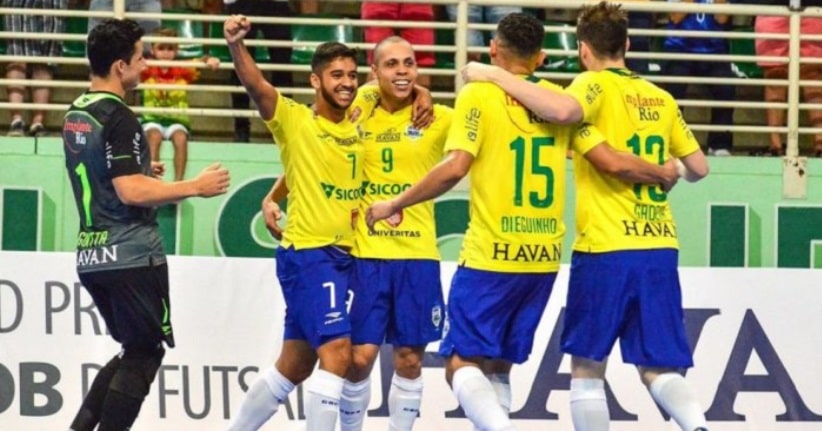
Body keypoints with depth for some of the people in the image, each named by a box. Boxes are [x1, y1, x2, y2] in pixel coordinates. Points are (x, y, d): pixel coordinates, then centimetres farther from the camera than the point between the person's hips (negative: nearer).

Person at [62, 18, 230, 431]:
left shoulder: (76, 113, 11)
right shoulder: (117, 118, -16)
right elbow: (132, 192, -22)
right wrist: (195, 187, -15)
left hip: (91, 254, 9)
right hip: (131, 255, -9)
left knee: (133, 348, 18)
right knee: (145, 353, -1)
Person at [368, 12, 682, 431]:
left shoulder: (479, 94, -5)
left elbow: (454, 168, -16)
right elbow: (614, 163, 3)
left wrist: (396, 204, -4)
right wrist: (664, 173, 22)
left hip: (490, 256, -5)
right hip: (544, 259, 5)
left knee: (462, 363, -3)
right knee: (497, 365, 16)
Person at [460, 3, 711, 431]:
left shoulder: (595, 84, -4)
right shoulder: (661, 99, 13)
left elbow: (563, 110, -27)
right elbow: (698, 167, 19)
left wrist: (496, 75, -17)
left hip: (605, 249, -5)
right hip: (660, 249, 5)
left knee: (586, 367, 7)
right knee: (657, 369, 7)